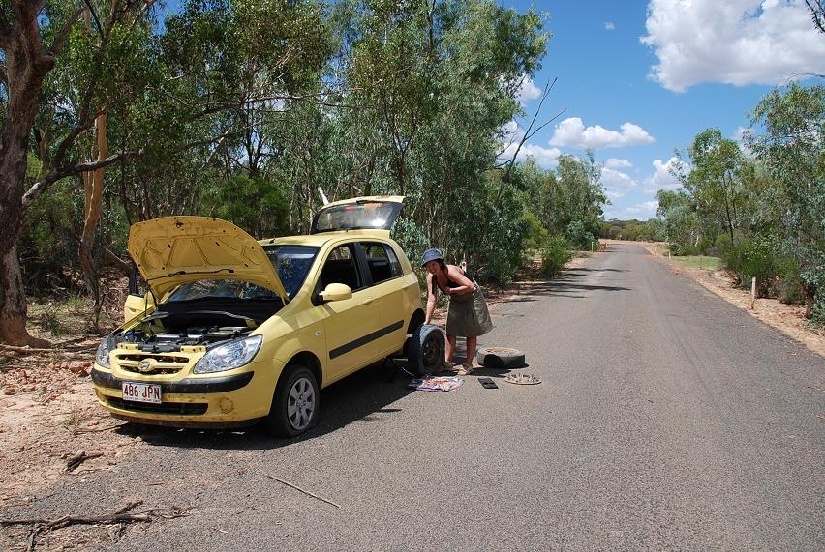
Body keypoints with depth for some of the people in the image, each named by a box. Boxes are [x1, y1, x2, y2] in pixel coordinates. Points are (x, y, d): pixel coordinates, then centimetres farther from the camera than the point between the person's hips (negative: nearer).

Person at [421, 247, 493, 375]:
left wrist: (450, 290, -31)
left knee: (471, 332, -1)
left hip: (471, 299, -6)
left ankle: (468, 365, 7)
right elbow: (432, 300, -15)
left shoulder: (450, 271, -33)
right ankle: (447, 362, 13)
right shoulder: (431, 277, -14)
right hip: (456, 301, 7)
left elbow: (470, 286, -39)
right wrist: (426, 322, -21)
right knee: (450, 331, 4)